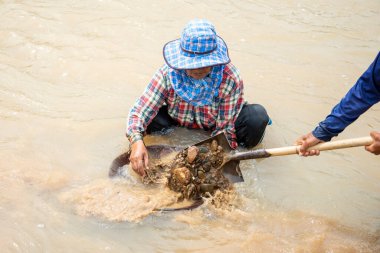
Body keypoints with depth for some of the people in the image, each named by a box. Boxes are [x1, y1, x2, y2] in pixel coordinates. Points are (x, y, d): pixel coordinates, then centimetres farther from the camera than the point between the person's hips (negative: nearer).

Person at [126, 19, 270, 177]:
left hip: (213, 127, 0)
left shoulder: (230, 79, -30)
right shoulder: (167, 74, -28)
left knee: (257, 116, -28)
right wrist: (137, 141, -50)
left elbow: (225, 126, -25)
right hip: (177, 123, 1)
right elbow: (138, 111, -30)